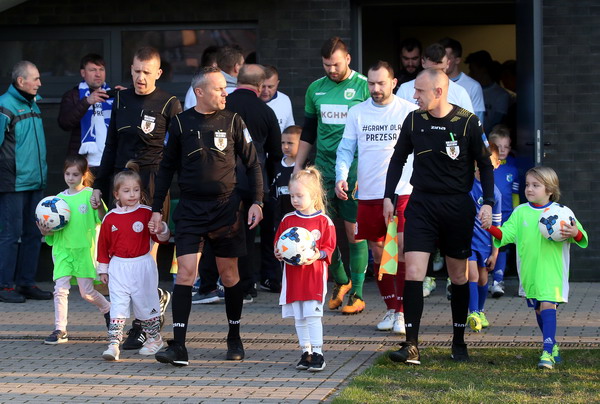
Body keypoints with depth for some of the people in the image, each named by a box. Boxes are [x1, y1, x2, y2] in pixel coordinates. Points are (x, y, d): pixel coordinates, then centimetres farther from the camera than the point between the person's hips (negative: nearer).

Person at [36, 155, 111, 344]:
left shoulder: (90, 195, -3)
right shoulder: (59, 198, 8)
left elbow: (103, 220, -6)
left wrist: (99, 207, -24)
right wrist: (46, 232, -6)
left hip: (85, 248, -3)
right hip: (62, 248, 3)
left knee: (87, 292, 2)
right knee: (60, 289, -7)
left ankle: (108, 309, 30)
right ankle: (60, 330, -3)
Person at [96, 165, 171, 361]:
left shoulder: (146, 213, -3)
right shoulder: (110, 218, 3)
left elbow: (163, 237, 0)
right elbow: (103, 244, 12)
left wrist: (160, 230, -23)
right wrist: (103, 269, 14)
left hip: (142, 267, -1)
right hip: (118, 268, 1)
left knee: (146, 304, 10)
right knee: (117, 306, -8)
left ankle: (154, 338, 28)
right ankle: (114, 344, -12)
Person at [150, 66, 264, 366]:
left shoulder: (232, 121, 2)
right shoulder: (181, 123, 2)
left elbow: (253, 163, 8)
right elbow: (167, 167, 10)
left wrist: (257, 202, -2)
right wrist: (157, 208, 7)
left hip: (226, 207, 0)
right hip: (190, 209, 0)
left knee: (229, 274, 7)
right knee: (185, 271, -10)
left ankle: (234, 338, 24)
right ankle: (178, 347, -12)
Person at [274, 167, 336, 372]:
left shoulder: (323, 221, -4)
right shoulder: (287, 220, 8)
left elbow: (329, 247, -2)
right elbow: (278, 243, 14)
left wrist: (319, 255, -20)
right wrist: (278, 253, -6)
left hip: (314, 273, -4)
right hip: (292, 274, 5)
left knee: (312, 314, -10)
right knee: (298, 317, 8)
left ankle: (317, 352, -4)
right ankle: (306, 352, 16)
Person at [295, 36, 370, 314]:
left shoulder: (364, 87, -3)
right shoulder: (316, 89, 11)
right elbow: (308, 132, 20)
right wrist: (298, 167, 15)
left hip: (354, 171, -4)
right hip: (323, 169, 4)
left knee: (354, 231, -2)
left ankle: (356, 292, 6)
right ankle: (340, 280, 23)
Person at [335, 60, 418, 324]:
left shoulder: (410, 112, 0)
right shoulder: (357, 112, 7)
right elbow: (346, 149, 9)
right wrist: (341, 176, -8)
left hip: (402, 193, -3)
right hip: (368, 195, 3)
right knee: (378, 253, 9)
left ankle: (402, 312, -2)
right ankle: (390, 309, 22)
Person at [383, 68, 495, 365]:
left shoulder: (467, 122, -6)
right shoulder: (413, 121, 2)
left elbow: (485, 165, 2)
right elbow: (398, 159, 15)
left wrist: (488, 203, -5)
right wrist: (388, 196, 9)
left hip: (458, 207, -1)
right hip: (421, 205, 1)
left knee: (459, 277, 9)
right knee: (412, 273, -12)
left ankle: (459, 341, 25)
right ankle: (411, 346, -12)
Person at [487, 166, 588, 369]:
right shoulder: (520, 212, 8)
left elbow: (582, 237, -1)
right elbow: (506, 234, 3)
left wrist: (574, 233, -23)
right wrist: (492, 228, -15)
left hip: (552, 270, -4)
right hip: (528, 270, 4)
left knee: (547, 306, -16)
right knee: (538, 309, 13)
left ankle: (547, 353, -22)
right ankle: (553, 346, 31)